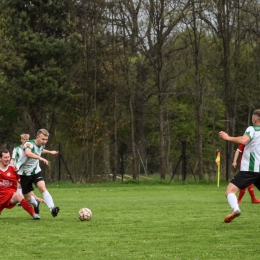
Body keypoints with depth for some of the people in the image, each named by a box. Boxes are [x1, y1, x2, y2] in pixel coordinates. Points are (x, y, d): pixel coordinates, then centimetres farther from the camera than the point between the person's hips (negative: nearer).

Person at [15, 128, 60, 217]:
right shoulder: (29, 144, -25)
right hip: (24, 173, -4)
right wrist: (40, 158, -60)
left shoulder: (42, 145, -2)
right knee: (28, 198, 5)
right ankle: (35, 204, 42)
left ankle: (52, 209, -38)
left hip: (35, 171, 4)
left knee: (42, 187, -26)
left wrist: (50, 152, 32)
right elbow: (28, 153, -50)